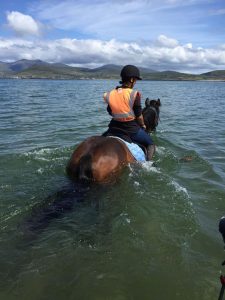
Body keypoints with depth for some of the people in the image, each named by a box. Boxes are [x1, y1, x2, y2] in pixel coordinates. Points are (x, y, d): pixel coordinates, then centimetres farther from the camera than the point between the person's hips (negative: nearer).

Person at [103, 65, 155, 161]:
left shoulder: (110, 94, -3)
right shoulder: (134, 94, -15)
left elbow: (110, 112, 9)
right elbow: (139, 116, -9)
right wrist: (143, 125, 9)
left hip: (114, 128, 4)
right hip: (132, 129, -4)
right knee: (150, 144, 18)